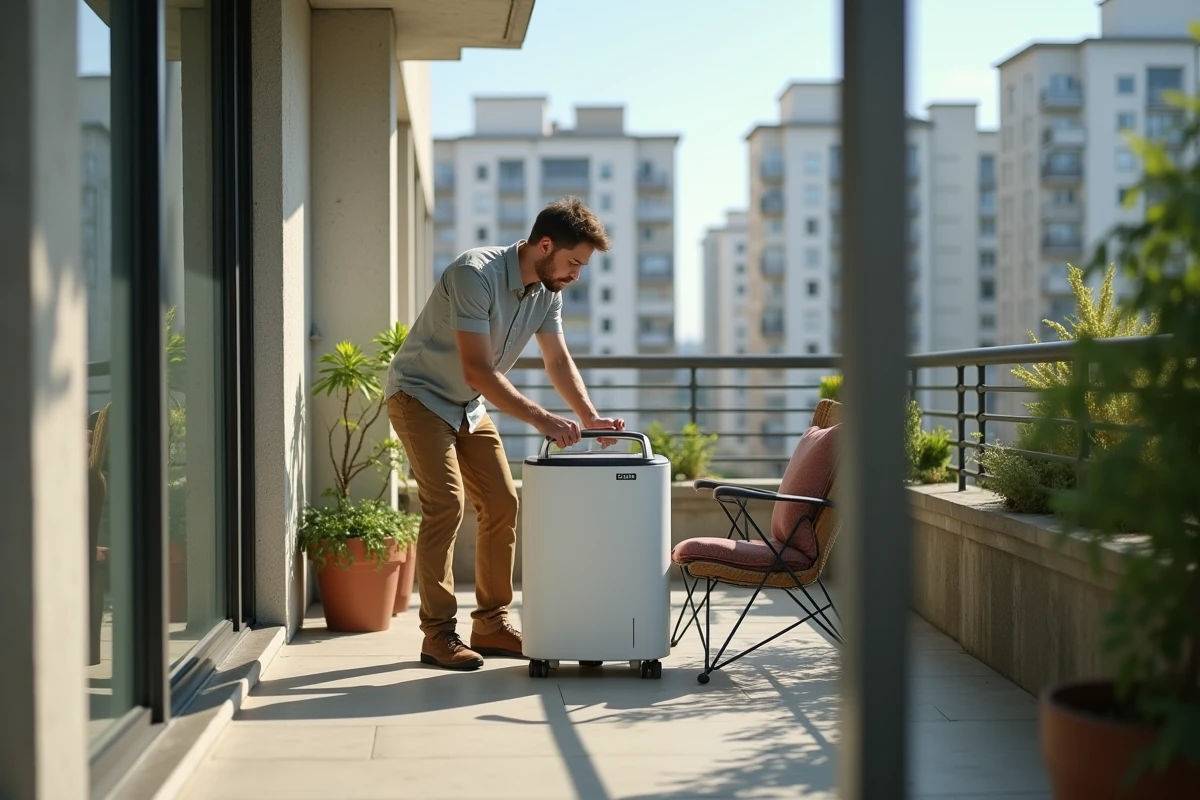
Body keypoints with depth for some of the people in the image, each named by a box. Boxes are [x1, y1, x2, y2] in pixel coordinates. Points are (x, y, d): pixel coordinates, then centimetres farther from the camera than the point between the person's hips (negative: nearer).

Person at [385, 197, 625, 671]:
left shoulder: (547, 291, -3)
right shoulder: (475, 274, -29)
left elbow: (558, 361, 4)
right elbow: (478, 370, -32)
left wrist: (591, 418, -11)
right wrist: (541, 419, -35)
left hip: (469, 405, 8)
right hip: (421, 395, -8)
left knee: (502, 504, 2)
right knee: (445, 503, -19)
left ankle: (491, 626, 10)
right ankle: (438, 635, -12)